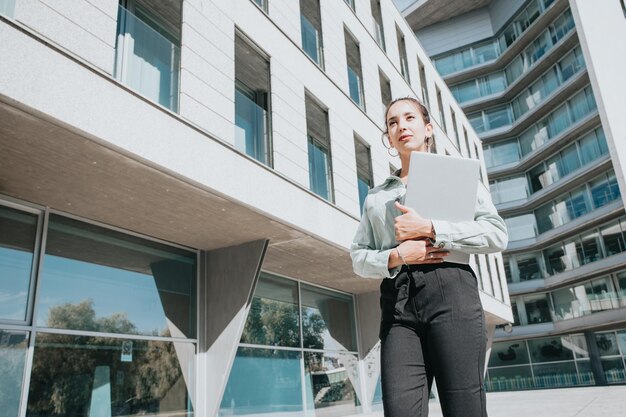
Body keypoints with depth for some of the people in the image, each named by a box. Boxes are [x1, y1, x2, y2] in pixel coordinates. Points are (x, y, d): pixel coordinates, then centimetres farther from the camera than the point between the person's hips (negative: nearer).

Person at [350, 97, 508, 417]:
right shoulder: (376, 196, 22)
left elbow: (497, 234, 2)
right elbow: (358, 258, 16)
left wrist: (430, 229, -8)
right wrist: (394, 257, -5)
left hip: (450, 292, -2)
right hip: (397, 303, 2)